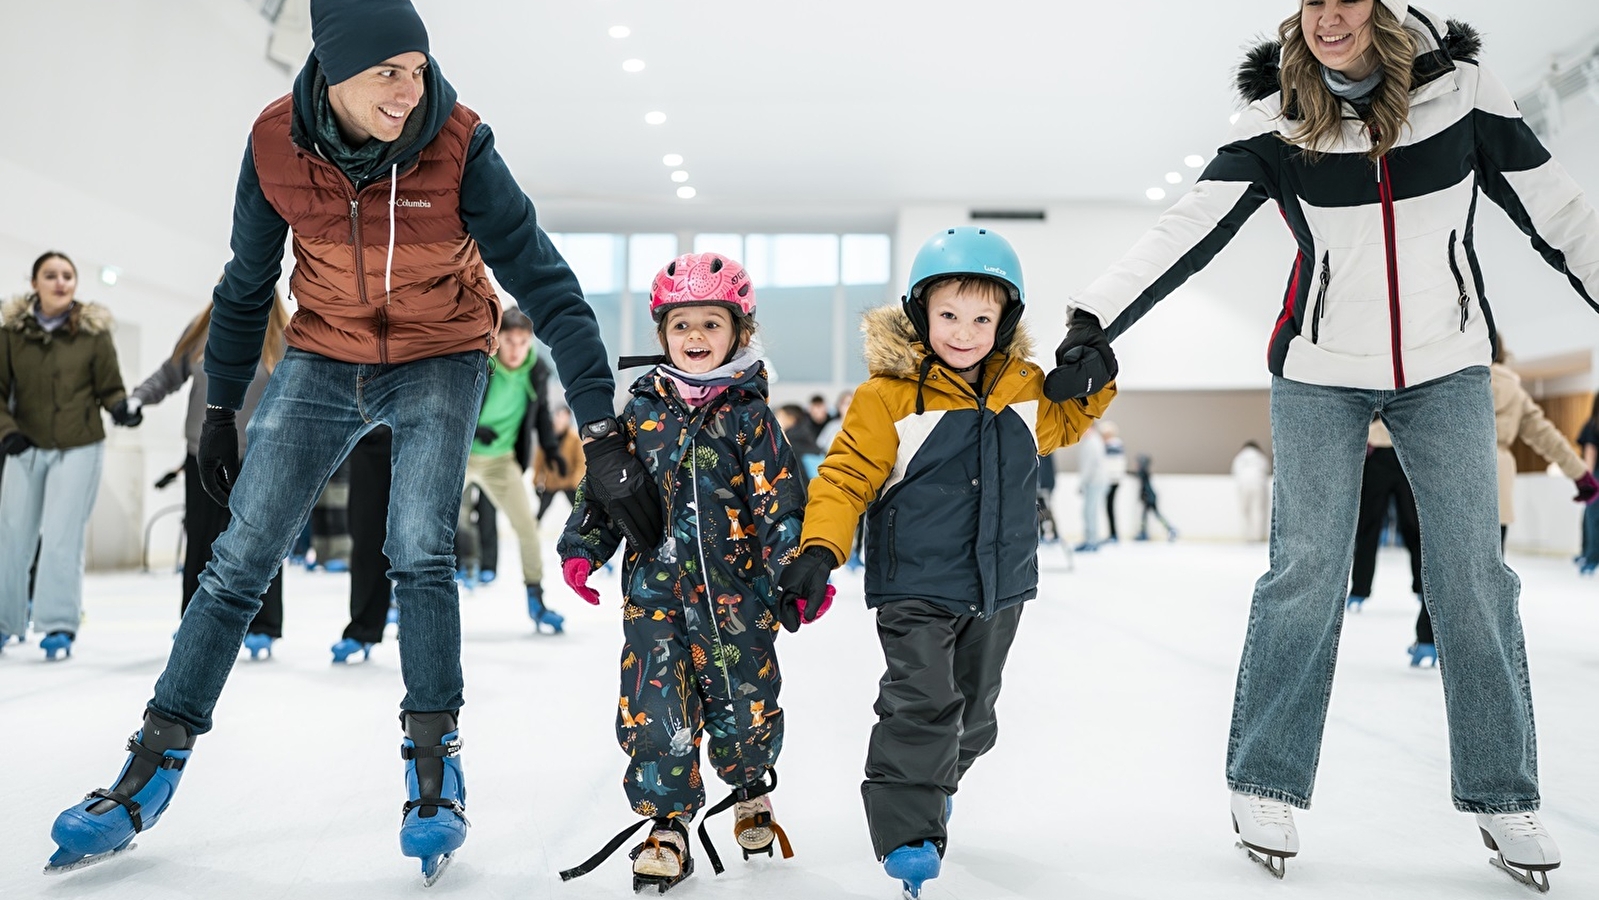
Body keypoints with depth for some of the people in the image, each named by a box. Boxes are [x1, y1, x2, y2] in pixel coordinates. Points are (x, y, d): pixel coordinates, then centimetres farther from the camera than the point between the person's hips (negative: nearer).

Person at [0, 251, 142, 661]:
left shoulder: (93, 331, -6)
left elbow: (110, 388, 0)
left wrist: (121, 408, -20)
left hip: (80, 447, -2)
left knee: (62, 535, -5)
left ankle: (59, 625, 6)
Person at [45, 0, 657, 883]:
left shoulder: (456, 144, -22)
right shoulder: (276, 141, -14)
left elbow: (543, 281, -22)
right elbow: (248, 282, 2)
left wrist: (601, 432, -27)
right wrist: (219, 408, 10)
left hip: (438, 362, -2)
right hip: (323, 359, 3)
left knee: (419, 554, -18)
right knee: (238, 560, 0)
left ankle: (435, 774, -1)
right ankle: (151, 774, 13)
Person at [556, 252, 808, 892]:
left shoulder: (748, 415, -2)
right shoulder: (642, 411, 5)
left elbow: (781, 500, -5)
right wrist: (581, 547, 3)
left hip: (736, 592, -1)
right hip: (655, 589, 2)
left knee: (743, 705, 10)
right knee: (654, 711, -3)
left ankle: (750, 788, 40)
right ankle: (668, 824, 13)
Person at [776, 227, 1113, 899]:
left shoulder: (1024, 389, 2)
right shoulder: (888, 396, -14)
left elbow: (1064, 422, 22)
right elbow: (848, 476, -14)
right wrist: (819, 550, -25)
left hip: (999, 589, 6)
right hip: (916, 587, -6)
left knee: (973, 709, 21)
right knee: (922, 704, -14)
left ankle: (934, 785, 47)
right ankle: (907, 831, -1)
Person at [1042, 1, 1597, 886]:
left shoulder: (1460, 85, -4)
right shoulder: (1277, 118, -8)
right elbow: (1188, 228, -18)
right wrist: (1093, 321, -29)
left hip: (1448, 365, 2)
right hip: (1321, 372, -1)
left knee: (1473, 572, 4)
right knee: (1306, 572, -2)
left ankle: (1500, 795, 19)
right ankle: (1265, 783, 13)